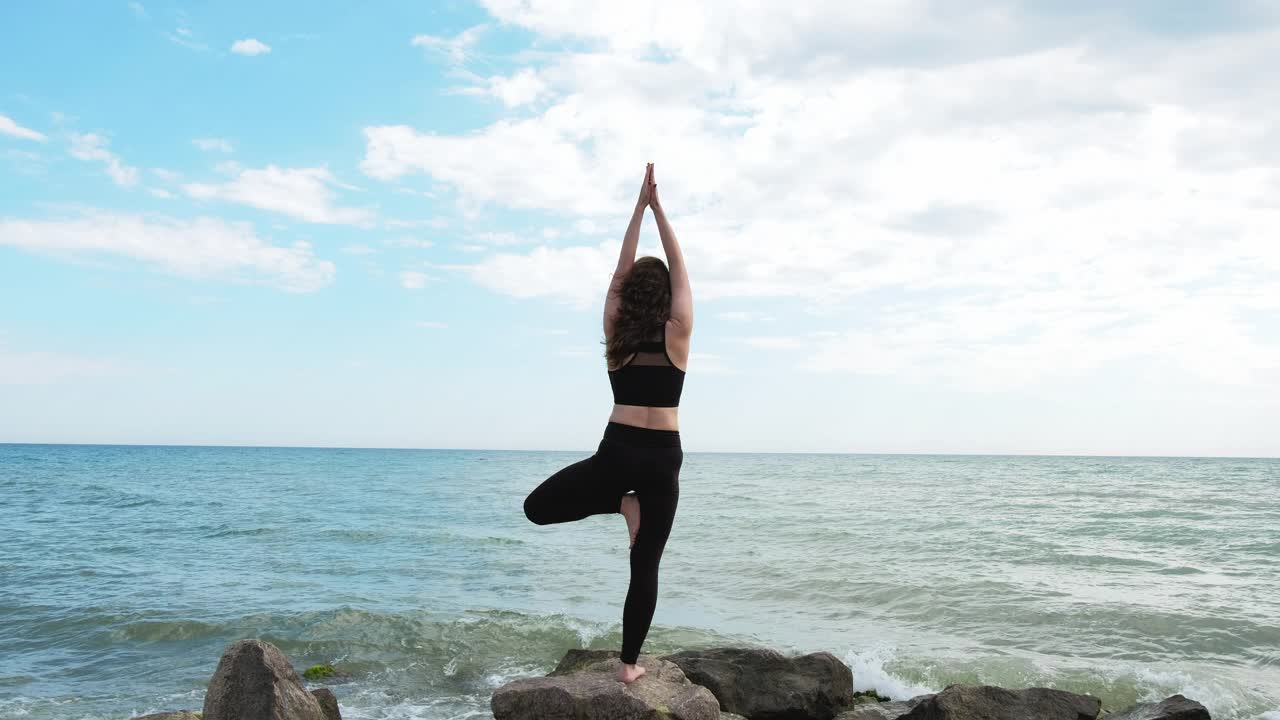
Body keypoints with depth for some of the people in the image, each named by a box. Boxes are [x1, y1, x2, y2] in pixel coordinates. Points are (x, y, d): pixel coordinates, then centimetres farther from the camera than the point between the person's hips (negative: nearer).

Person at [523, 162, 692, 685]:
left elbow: (622, 272, 9)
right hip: (663, 458, 1)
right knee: (645, 567, 6)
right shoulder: (677, 333, -2)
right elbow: (679, 272, 7)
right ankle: (630, 663, 5)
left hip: (617, 452, 0)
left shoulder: (614, 332, 2)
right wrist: (659, 209, 9)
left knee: (536, 507, 15)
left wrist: (639, 207, 11)